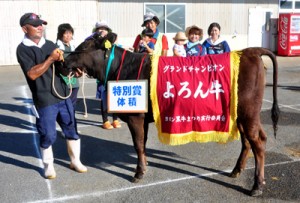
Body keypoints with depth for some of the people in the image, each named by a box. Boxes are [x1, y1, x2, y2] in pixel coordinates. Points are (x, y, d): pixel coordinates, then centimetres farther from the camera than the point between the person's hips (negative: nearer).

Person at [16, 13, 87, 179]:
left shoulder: (50, 44, 10)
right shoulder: (23, 49, -5)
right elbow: (32, 74, -17)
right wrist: (51, 59, -21)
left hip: (63, 96, 5)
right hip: (44, 101, -5)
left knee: (71, 130, 12)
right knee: (48, 135, 5)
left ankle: (75, 161, 29)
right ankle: (48, 166, 27)